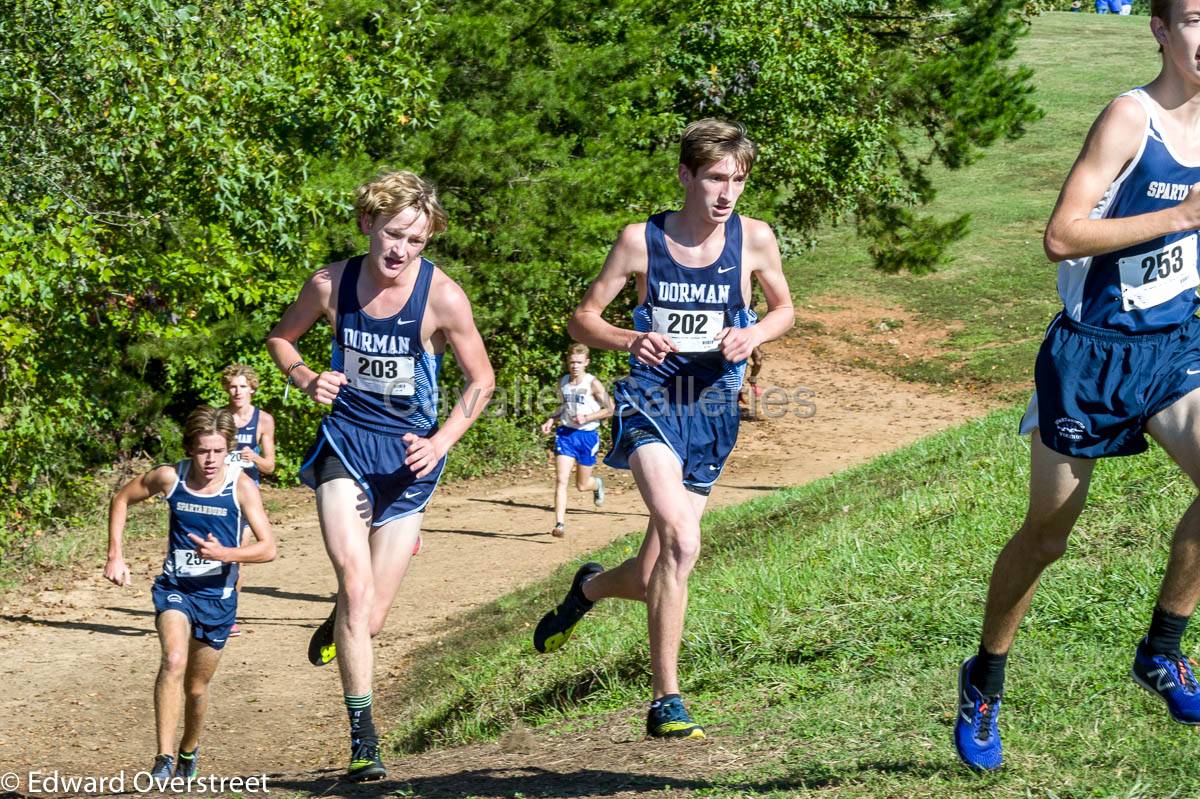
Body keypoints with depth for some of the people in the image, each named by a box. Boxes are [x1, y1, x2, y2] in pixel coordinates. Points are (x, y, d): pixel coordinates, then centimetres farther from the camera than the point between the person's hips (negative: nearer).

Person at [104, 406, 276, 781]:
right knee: (174, 660, -28)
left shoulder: (241, 486, -15)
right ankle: (164, 759, -29)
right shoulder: (169, 477, -11)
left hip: (217, 596, 0)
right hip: (175, 587, 0)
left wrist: (225, 553, -30)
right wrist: (115, 555, 0)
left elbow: (268, 548, -14)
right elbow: (121, 500, 7)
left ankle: (189, 749, 43)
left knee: (196, 687, 13)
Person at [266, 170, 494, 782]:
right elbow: (281, 338, 12)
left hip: (408, 455, 0)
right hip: (345, 439, 1)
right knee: (356, 582, -20)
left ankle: (339, 624, 42)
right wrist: (307, 379, -8)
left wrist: (441, 442, -13)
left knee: (369, 619, 1)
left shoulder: (442, 297, -13)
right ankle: (362, 738, -11)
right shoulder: (331, 284, -7)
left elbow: (480, 380, -1)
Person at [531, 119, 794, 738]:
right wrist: (630, 339, -18)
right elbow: (582, 320, 3)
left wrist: (753, 334, -6)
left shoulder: (755, 239, 1)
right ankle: (666, 701, -18)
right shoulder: (641, 240, -4)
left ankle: (589, 586, 43)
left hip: (713, 413, 3)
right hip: (652, 403, -3)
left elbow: (783, 308, 17)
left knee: (652, 579, 6)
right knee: (682, 543, -26)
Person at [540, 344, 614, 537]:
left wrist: (587, 418, -17)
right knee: (561, 480, -13)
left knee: (582, 485, 11)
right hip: (565, 433, 3)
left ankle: (597, 484, 48)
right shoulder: (563, 383, 5)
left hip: (588, 435, -3)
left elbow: (610, 410, -6)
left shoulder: (593, 384, -9)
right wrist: (551, 421, 6)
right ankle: (560, 524, -14)